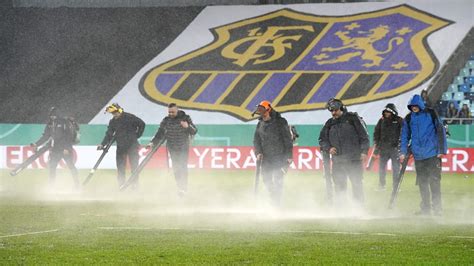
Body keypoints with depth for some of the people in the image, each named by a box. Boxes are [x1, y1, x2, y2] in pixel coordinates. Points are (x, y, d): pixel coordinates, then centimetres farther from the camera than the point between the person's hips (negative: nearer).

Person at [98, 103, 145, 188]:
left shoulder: (129, 117, -8)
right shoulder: (112, 122, 6)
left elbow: (141, 124, -2)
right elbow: (109, 134, 5)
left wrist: (137, 135, -3)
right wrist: (103, 144, -6)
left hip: (132, 145, -4)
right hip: (120, 146, 4)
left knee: (134, 165, -2)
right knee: (120, 166, 2)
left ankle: (135, 184, 4)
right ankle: (121, 185, 7)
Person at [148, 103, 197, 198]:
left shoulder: (185, 118, -5)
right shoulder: (166, 121, 3)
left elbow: (194, 131, -8)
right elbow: (160, 133, 10)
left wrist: (188, 126, -28)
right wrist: (153, 143, 1)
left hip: (184, 148, -3)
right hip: (172, 149, 3)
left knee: (183, 167, -10)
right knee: (176, 168, 3)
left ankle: (184, 188, -9)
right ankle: (180, 187, 12)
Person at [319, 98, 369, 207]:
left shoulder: (352, 118, 0)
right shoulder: (329, 124, 12)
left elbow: (364, 135, 0)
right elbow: (322, 140, 21)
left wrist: (364, 151, -6)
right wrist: (328, 148, 2)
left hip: (354, 158, -3)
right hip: (337, 160, 4)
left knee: (357, 183, -2)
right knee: (339, 185, 3)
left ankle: (359, 205, 5)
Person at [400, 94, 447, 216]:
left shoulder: (431, 114, 0)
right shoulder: (409, 118, 8)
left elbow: (440, 131, 1)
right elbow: (405, 136, 14)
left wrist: (442, 150, -4)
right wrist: (403, 152, 4)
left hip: (433, 154, -3)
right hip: (418, 156, 3)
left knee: (434, 180, -6)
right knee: (422, 182, 5)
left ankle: (437, 207, -1)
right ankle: (425, 208, 12)